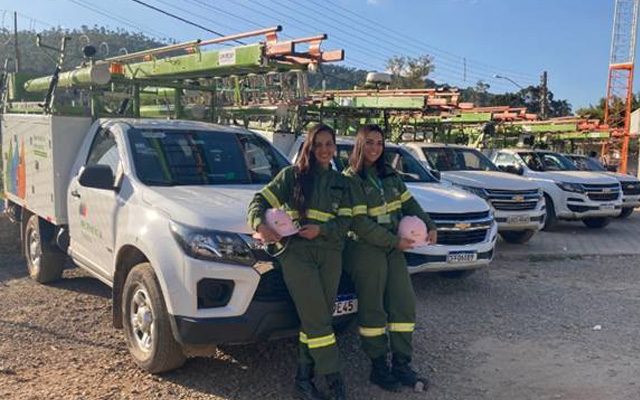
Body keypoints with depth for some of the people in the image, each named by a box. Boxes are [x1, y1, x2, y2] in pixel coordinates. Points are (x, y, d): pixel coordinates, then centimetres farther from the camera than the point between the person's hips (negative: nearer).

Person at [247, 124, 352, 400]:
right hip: (296, 252, -3)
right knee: (318, 319, -8)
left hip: (330, 254, 4)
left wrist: (321, 229, -11)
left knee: (315, 319, 4)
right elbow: (260, 201, 5)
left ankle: (304, 377, 15)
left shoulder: (341, 183, 16)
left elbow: (345, 221, 7)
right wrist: (260, 224, -16)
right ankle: (332, 377, 2)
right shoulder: (291, 175, 7)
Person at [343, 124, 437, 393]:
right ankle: (379, 368, 15)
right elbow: (359, 223, -16)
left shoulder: (389, 175, 12)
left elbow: (409, 204, 15)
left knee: (404, 304, 6)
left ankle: (401, 365, 17)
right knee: (373, 310, 1)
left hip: (393, 249, 7)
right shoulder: (350, 179, -10)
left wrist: (429, 226, 0)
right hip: (365, 250, -7)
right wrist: (395, 241, -15)